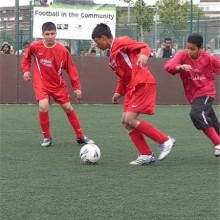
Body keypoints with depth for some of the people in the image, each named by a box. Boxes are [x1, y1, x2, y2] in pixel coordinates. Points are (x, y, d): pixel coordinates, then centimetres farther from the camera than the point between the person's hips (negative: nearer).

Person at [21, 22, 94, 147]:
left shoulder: (63, 50, -13)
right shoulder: (35, 46, -11)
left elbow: (71, 69, -6)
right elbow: (26, 57, 11)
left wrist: (77, 87, -9)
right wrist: (26, 70, -3)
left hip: (58, 85, 1)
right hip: (41, 84, -1)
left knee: (68, 108, 4)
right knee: (43, 107, -22)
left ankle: (80, 137, 19)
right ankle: (47, 137, -3)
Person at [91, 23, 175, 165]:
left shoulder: (121, 42, -4)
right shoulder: (112, 55, 22)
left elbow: (144, 47, -14)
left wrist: (143, 55, -35)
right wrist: (118, 92, 17)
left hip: (142, 84, -10)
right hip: (132, 88, 10)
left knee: (130, 119, -16)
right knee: (126, 121, 3)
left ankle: (165, 141, -8)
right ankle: (146, 155, 5)